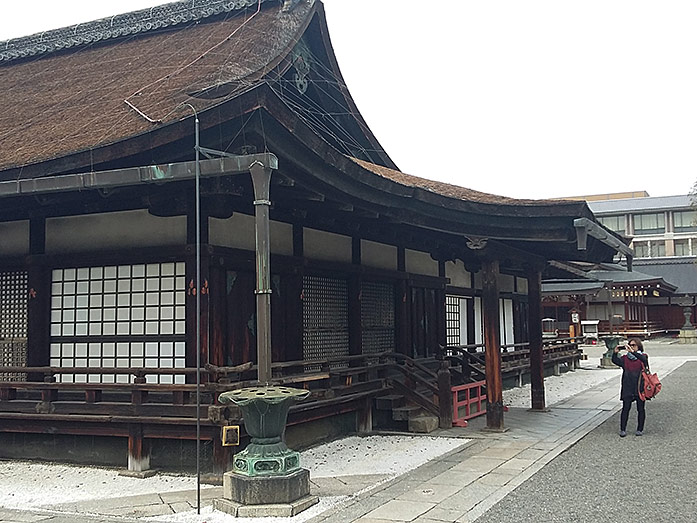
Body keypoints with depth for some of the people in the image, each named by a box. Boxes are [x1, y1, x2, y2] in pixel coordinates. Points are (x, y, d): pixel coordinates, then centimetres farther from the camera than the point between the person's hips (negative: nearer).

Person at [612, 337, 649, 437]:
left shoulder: (643, 356, 2)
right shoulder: (625, 358, 8)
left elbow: (644, 359, -22)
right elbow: (615, 361, -7)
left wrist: (633, 352, -32)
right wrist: (615, 353, -23)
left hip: (640, 387, -1)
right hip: (627, 388, 2)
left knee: (641, 409, 7)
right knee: (625, 408, 0)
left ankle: (640, 429, 19)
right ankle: (622, 429, 5)